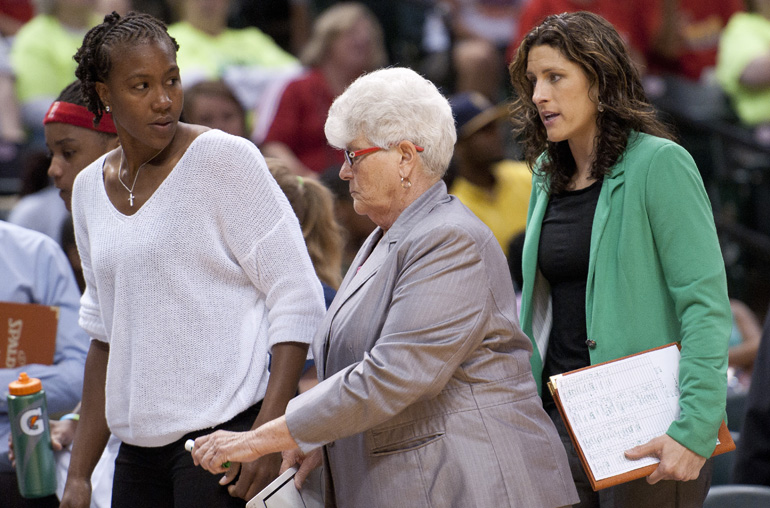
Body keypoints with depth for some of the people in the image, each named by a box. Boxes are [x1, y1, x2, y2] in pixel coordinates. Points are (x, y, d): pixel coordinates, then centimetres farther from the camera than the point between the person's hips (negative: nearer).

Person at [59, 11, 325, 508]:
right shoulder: (91, 188, 12)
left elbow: (298, 300, -9)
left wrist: (269, 432, -18)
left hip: (229, 430, -6)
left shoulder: (224, 158, -6)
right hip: (141, 445, 6)